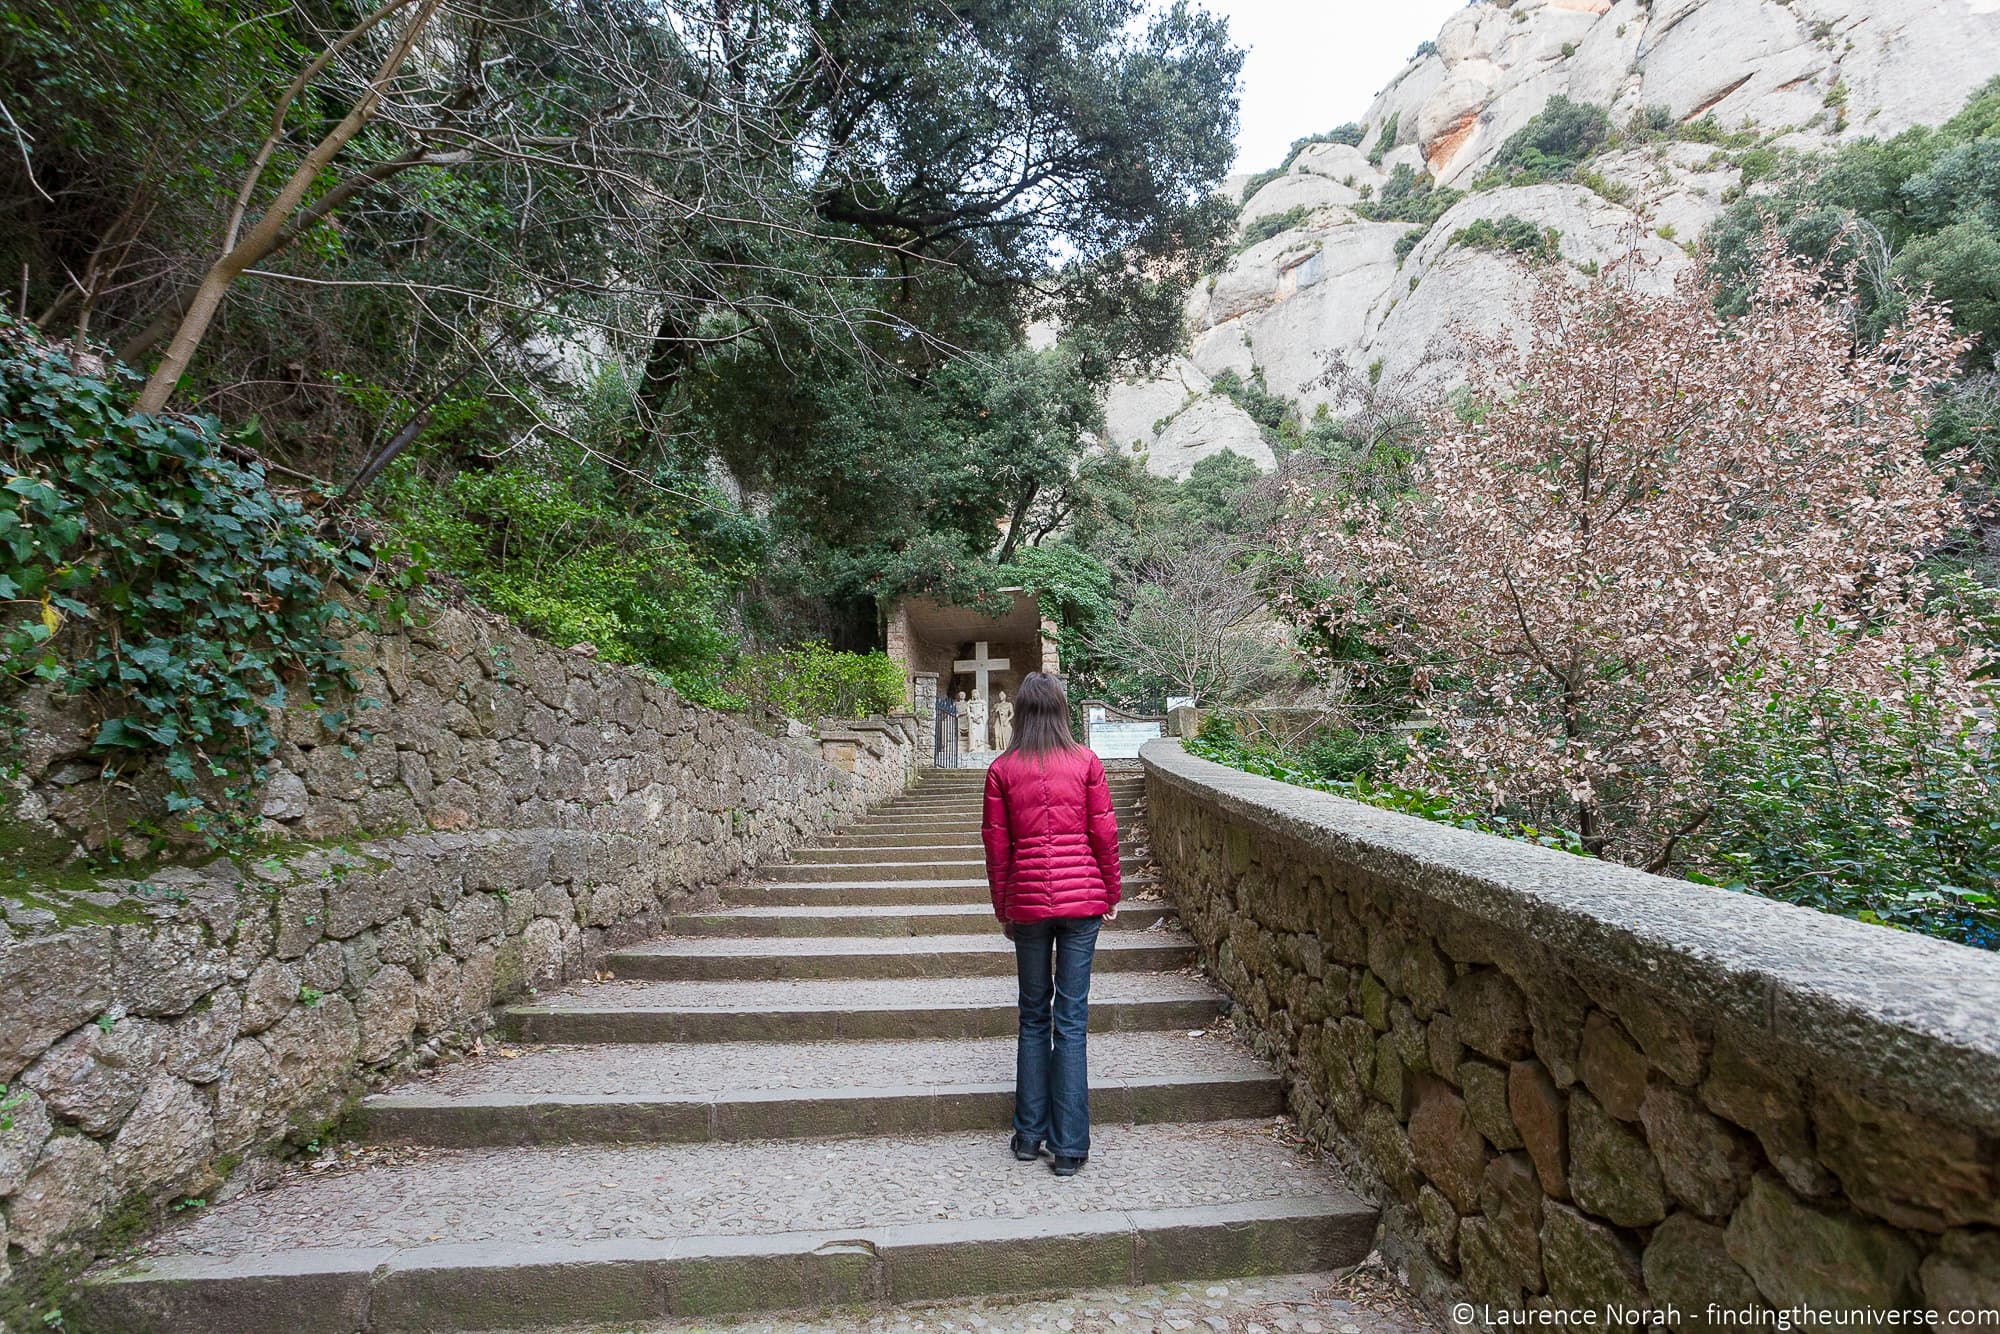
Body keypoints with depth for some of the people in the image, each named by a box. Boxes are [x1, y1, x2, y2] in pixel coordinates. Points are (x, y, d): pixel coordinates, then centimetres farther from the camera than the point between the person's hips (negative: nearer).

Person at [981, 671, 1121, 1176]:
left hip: (1027, 902, 1)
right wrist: (1110, 895, 12)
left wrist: (1003, 910, 12)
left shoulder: (1002, 770, -2)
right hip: (1081, 899, 0)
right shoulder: (1086, 763, -2)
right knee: (1072, 1018, 5)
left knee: (1033, 1016, 15)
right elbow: (1105, 836, 0)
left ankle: (1029, 1135, 22)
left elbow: (997, 847, 1)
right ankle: (1069, 1147, 11)